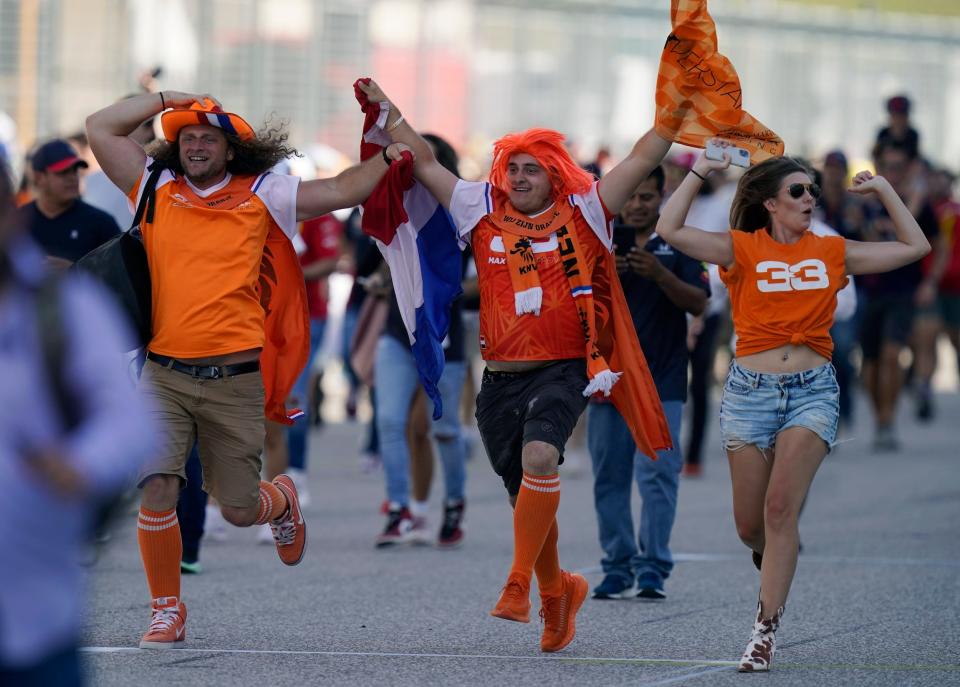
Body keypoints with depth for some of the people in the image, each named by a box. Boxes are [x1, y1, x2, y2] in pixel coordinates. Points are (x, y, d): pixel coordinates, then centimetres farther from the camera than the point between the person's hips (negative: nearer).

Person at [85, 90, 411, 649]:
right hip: (165, 375, 0)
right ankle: (167, 610, 4)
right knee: (157, 492, -14)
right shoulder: (157, 190, 10)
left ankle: (283, 499, 43)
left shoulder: (260, 195, 8)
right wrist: (166, 99, 9)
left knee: (239, 510, 6)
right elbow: (101, 128, 9)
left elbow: (340, 191, 12)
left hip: (235, 379, 0)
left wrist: (390, 156, 6)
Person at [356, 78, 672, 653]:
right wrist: (386, 109, 15)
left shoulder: (583, 213, 4)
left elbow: (644, 158, 3)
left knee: (540, 456, -30)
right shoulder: (484, 213, 10)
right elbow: (425, 162, 15)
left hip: (565, 371, -4)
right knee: (527, 496, 9)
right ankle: (556, 590, 32)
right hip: (501, 378, 4)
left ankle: (519, 582, -28)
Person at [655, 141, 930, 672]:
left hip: (812, 389, 0)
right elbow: (670, 230, -11)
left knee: (781, 508, -15)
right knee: (750, 525, 4)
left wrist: (883, 189, 13)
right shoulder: (742, 249, 1)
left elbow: (915, 247, 14)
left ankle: (766, 629, -12)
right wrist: (700, 172, -5)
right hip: (751, 389, 0)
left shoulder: (832, 253, 9)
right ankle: (776, 555, 41)